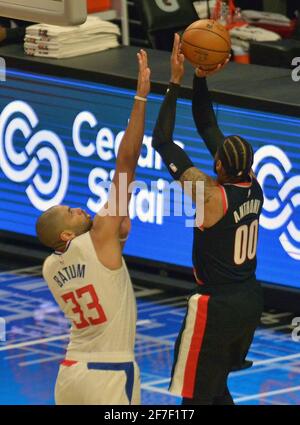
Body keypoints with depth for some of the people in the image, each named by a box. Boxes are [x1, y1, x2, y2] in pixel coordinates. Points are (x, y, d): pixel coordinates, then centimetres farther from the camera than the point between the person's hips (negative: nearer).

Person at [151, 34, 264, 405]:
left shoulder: (212, 195, -21)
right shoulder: (252, 186, -1)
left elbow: (162, 141, -18)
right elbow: (207, 127, 8)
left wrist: (175, 82, -15)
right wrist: (200, 79, 2)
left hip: (217, 307, -8)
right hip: (250, 301, 8)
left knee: (195, 396, 0)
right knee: (216, 387, 23)